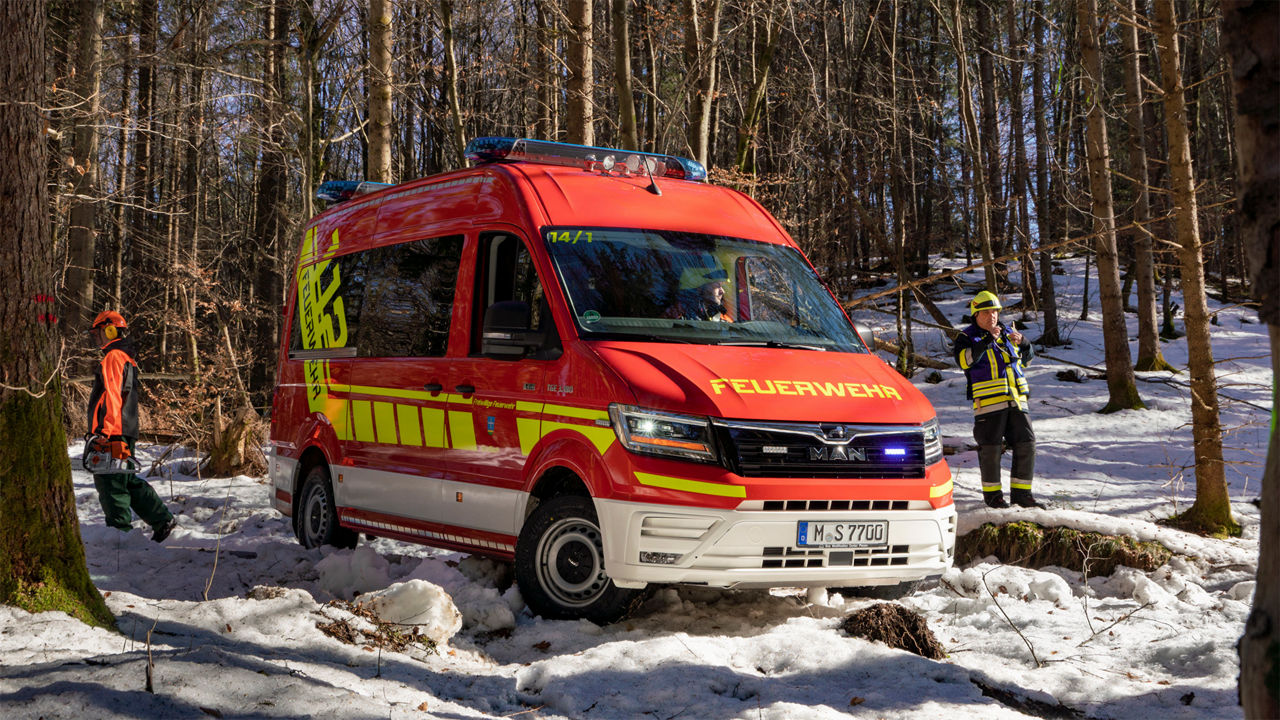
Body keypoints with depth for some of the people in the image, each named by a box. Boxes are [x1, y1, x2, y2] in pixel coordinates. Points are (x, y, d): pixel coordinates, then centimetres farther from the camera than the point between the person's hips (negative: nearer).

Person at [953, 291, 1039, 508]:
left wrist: (1023, 343, 4)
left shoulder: (1005, 333, 19)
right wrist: (987, 340, -23)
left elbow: (1026, 359, 26)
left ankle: (1021, 492, 11)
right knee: (991, 448, -4)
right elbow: (964, 360, -18)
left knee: (1026, 444, 2)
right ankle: (992, 494, 9)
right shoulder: (967, 337, 2)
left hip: (1015, 400, 6)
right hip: (988, 402, -5)